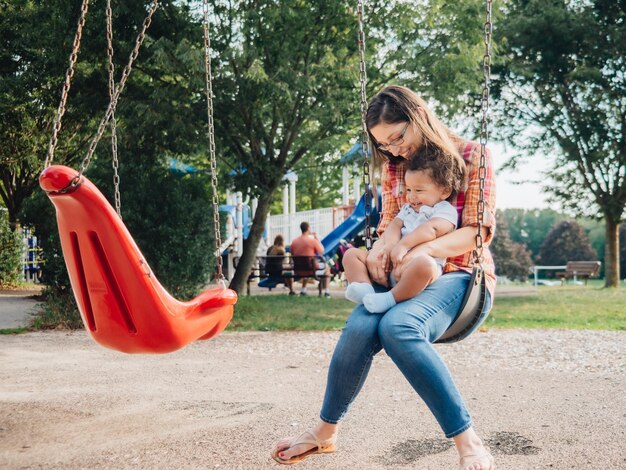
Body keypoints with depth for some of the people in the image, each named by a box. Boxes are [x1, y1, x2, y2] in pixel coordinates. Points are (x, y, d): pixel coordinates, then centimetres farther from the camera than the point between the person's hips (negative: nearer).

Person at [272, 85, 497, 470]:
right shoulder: (394, 167, 14)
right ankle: (326, 432, -9)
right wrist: (380, 246, -8)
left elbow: (480, 230, -9)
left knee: (397, 325, -38)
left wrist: (427, 249, -27)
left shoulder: (471, 156, -1)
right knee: (360, 328, -30)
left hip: (459, 275, -4)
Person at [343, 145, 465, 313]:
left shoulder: (446, 210, 4)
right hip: (391, 263, 7)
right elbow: (395, 225, 10)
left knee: (424, 264, -44)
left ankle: (391, 298, -31)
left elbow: (432, 228, -15)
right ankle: (365, 289, -26)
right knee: (352, 254, 1)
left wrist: (403, 245, -26)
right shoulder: (408, 208, 27)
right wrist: (391, 244, -14)